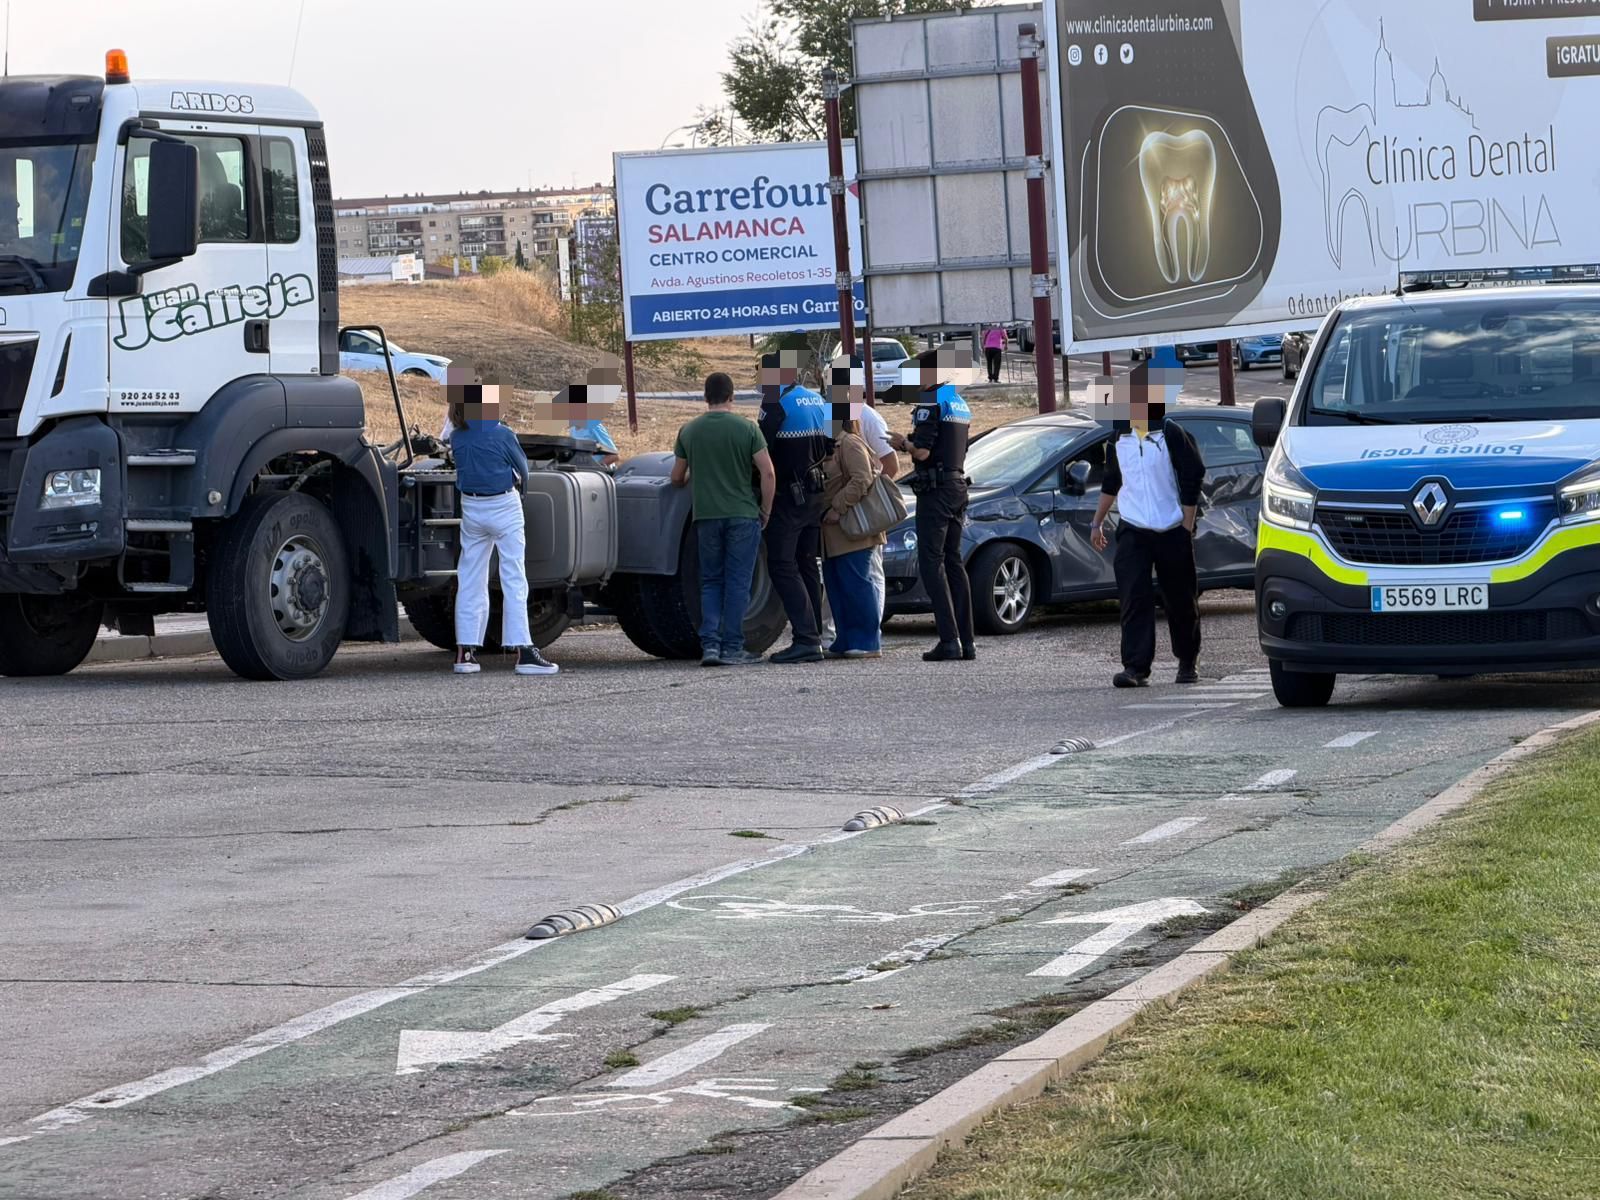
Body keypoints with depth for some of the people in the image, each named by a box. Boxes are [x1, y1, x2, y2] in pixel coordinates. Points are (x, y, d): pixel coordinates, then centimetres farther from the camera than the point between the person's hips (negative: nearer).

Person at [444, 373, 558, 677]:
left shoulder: (457, 438, -3)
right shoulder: (502, 436, -15)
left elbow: (462, 468, 8)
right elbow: (522, 468, -2)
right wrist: (520, 487, 19)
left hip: (471, 509, 4)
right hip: (504, 508, -4)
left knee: (469, 581, 9)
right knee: (514, 580, -3)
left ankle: (465, 652, 8)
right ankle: (523, 651, -9)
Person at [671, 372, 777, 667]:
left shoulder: (689, 431, 5)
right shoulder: (746, 428, -3)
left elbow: (677, 478, 13)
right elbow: (768, 473, -8)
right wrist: (765, 510, 3)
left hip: (705, 516, 2)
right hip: (742, 513, -2)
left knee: (711, 581, 11)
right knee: (737, 582, 2)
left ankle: (709, 644, 0)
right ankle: (732, 648, -1)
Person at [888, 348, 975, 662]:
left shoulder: (930, 401, -12)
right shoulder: (960, 404, 17)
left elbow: (923, 452, -19)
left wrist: (903, 443, 2)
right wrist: (911, 444, 22)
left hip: (935, 491, -9)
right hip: (958, 485, 9)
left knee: (931, 563, -8)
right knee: (954, 562, 10)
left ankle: (949, 640, -16)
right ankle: (966, 641, 6)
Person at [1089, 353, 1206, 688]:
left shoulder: (1172, 435, -7)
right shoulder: (1121, 440, 8)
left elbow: (1192, 481, -6)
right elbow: (1111, 483, 22)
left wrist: (1186, 527, -8)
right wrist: (1097, 523, 21)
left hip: (1172, 532, -3)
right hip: (1133, 532, 3)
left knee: (1180, 601, 9)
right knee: (1133, 599, -11)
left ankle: (1188, 662, 27)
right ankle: (1135, 667, -15)